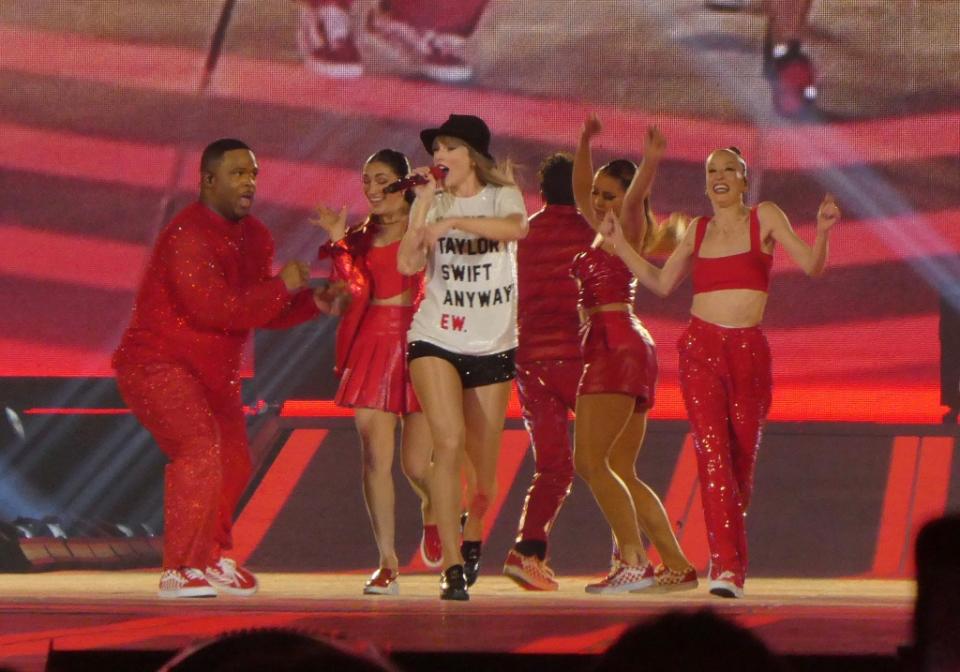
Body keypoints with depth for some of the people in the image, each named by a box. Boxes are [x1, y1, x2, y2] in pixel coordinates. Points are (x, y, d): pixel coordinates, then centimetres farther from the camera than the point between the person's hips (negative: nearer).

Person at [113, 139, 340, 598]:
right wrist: (281, 287, -26)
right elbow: (214, 308, -31)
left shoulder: (253, 237, 7)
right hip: (159, 364, -10)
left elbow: (264, 311, 10)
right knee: (200, 452, -25)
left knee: (233, 464, 17)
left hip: (213, 370, 10)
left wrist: (313, 302, -6)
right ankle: (178, 572, -19)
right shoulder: (189, 235, -22)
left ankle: (209, 557, 39)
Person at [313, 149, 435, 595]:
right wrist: (338, 243, -8)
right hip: (374, 345, 3)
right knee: (375, 459, -6)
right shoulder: (361, 238, 12)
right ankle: (387, 564, 0)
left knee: (416, 465, -3)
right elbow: (354, 292, -1)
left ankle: (433, 515, 33)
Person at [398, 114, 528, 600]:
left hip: (492, 345, 1)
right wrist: (425, 202, -12)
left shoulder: (501, 196, 1)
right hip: (436, 340, 0)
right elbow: (407, 263, -12)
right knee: (449, 441, -21)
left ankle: (472, 536, 40)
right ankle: (452, 566, -21)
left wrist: (452, 221, -32)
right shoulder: (431, 204, 4)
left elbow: (516, 228, -24)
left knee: (485, 462, 7)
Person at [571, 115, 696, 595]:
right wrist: (584, 144, 33)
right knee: (620, 472, 8)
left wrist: (650, 163, -43)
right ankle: (677, 566, 7)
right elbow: (580, 191, 37)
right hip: (612, 351, 10)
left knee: (590, 461, -15)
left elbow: (634, 198, -26)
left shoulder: (628, 231, -4)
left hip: (617, 345, -10)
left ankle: (633, 562, -19)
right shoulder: (605, 234, 20)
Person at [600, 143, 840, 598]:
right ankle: (727, 566, -21)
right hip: (701, 348, 1)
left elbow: (812, 267, -2)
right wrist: (618, 243, 16)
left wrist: (823, 231, -20)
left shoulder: (764, 218, 4)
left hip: (749, 351, -1)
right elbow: (661, 283, 20)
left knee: (742, 459, 5)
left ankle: (728, 562, 19)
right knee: (712, 454, -14)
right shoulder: (698, 229, 13)